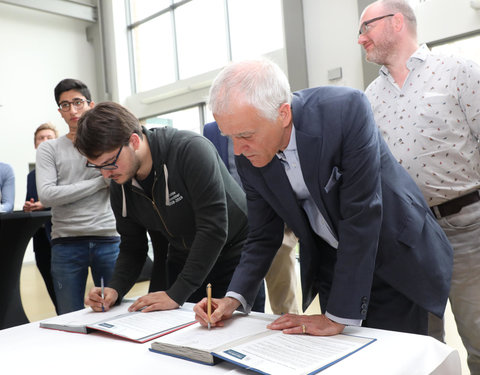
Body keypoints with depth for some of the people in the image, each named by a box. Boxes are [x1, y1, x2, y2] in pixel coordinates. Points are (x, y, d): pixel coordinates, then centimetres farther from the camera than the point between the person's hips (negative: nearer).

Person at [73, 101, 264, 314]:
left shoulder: (191, 150, -28)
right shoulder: (119, 186, -6)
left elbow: (214, 228, -32)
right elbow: (132, 246, 3)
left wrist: (176, 294, -30)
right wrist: (115, 290, -16)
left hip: (233, 254, -5)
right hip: (183, 262, 5)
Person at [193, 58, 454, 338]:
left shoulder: (346, 110, -29)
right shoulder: (248, 156, -13)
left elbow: (361, 216, -30)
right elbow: (263, 236, -1)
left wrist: (338, 316, -26)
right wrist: (235, 298, -15)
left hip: (397, 258, -3)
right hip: (330, 266, 4)